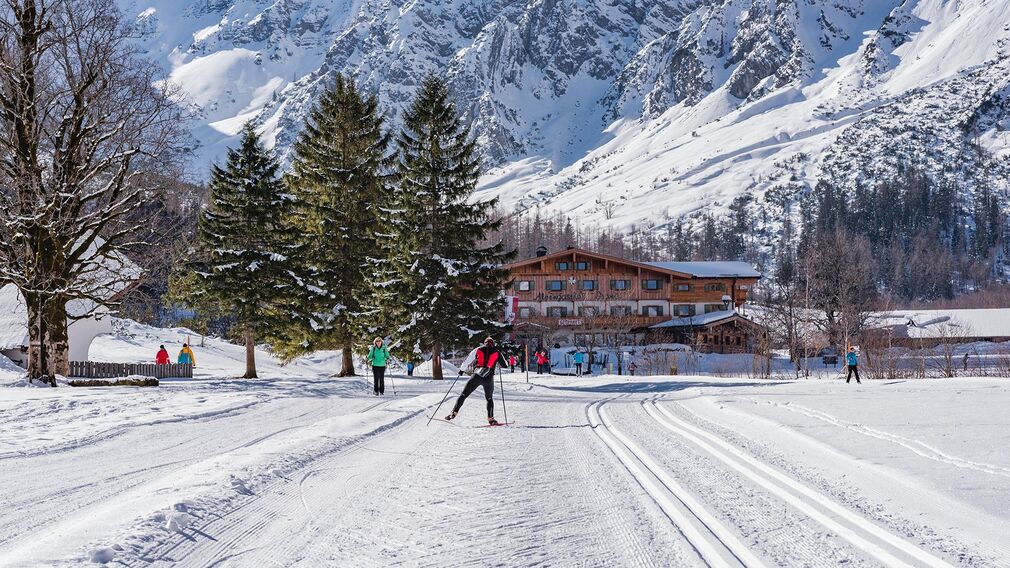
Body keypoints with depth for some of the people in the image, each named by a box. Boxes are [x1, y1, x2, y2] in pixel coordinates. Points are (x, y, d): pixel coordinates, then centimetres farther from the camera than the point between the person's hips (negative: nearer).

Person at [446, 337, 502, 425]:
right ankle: (490, 418, 7)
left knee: (464, 395, 6)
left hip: (477, 376, 0)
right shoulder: (496, 353, 12)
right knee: (489, 398, 19)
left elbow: (467, 361, 13)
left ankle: (454, 412, -7)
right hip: (488, 378, 0)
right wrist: (498, 361, 38)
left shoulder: (478, 350, 13)